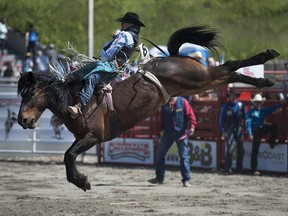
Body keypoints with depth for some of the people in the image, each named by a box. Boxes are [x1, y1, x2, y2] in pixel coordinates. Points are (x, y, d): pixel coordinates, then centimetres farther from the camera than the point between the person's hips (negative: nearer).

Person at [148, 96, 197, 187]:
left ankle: (186, 180, 3)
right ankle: (159, 178, 16)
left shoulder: (182, 102, -3)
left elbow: (190, 115, -6)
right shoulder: (164, 105, 7)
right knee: (160, 154, 4)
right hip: (168, 132, 4)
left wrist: (192, 126, -18)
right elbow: (161, 119, 12)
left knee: (183, 156, -2)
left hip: (181, 132, -4)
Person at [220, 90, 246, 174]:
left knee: (240, 149, 4)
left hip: (238, 128, 3)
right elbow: (222, 119, 1)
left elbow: (245, 117, 13)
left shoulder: (241, 105, 5)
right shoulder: (225, 106, -1)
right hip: (229, 129, -3)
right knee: (229, 149, -10)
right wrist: (223, 131, -6)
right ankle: (227, 168, -6)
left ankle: (239, 168, 14)